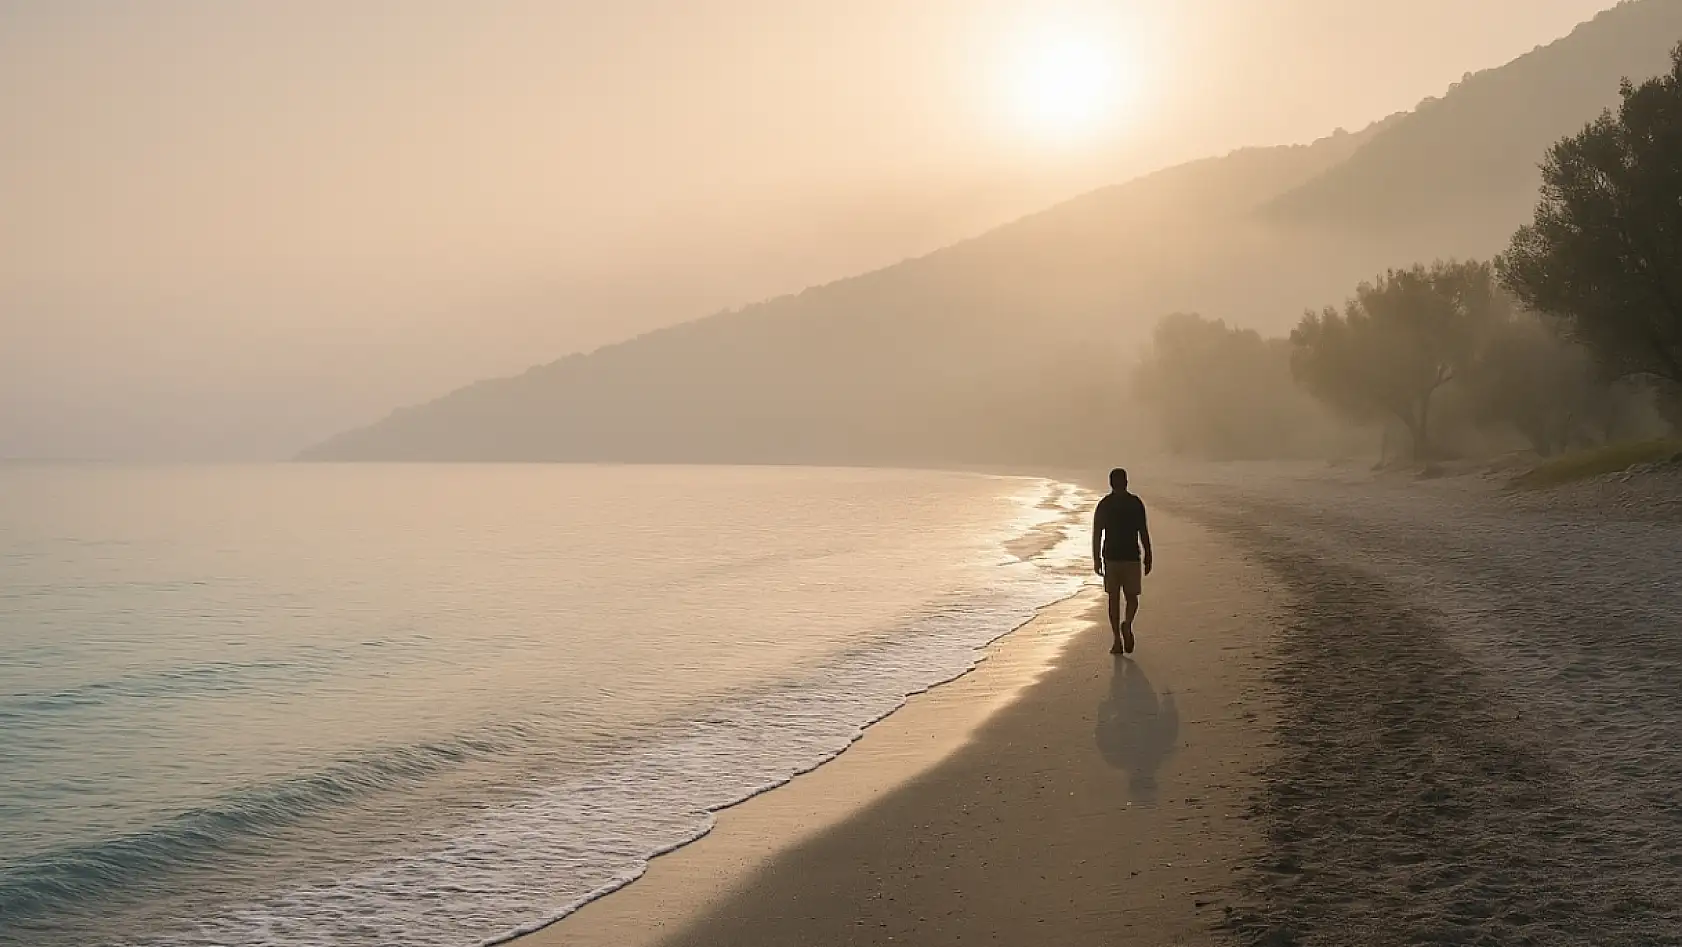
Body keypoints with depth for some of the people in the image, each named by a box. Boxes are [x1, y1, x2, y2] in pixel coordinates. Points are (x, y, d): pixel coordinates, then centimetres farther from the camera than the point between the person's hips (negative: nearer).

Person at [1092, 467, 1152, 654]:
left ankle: (1118, 641, 4)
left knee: (1114, 599, 7)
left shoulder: (1103, 505, 1)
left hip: (1110, 557, 1)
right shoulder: (1136, 503, -1)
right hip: (1132, 557, -1)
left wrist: (1096, 560, 3)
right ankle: (1127, 624, -17)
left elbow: (1097, 534, -1)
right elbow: (1144, 533, -2)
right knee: (1132, 597, 12)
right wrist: (1148, 558, 4)